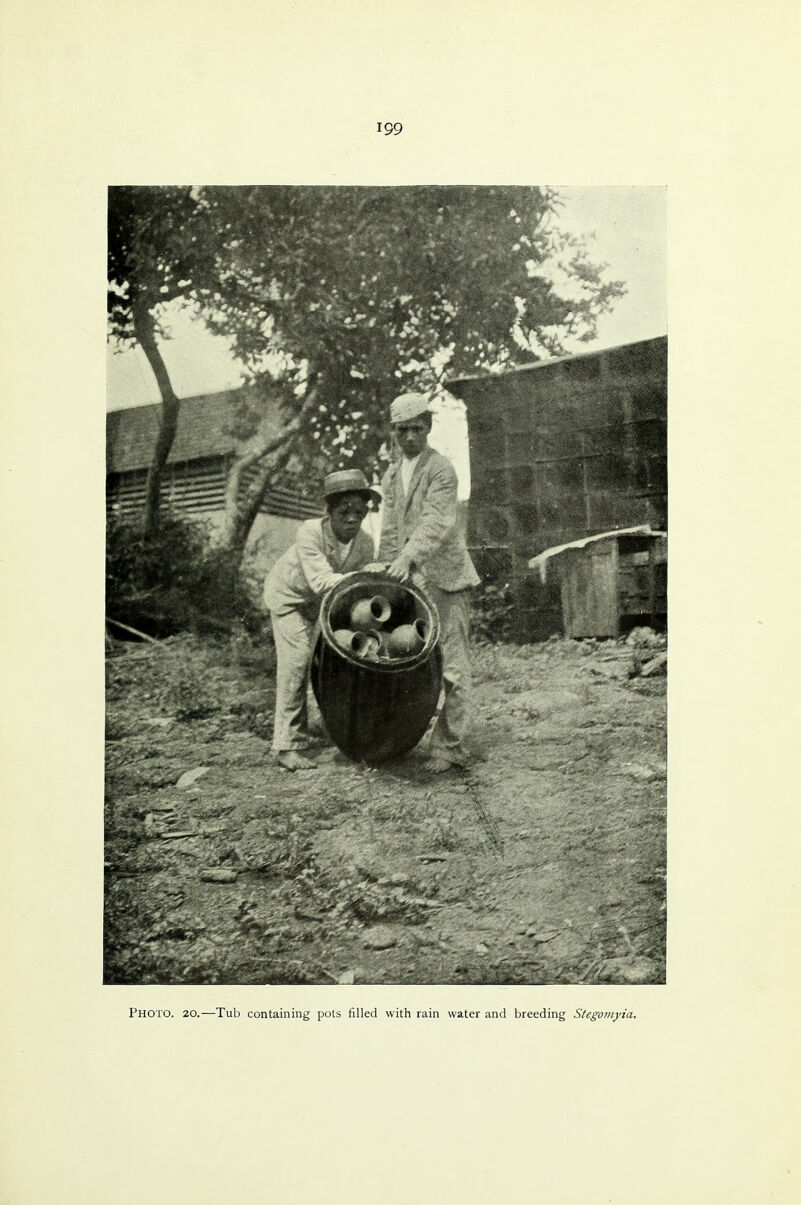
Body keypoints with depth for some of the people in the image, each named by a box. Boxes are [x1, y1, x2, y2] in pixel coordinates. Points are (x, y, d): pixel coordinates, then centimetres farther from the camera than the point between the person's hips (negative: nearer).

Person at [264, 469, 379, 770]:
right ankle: (287, 746, -12)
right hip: (290, 596, -5)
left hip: (326, 601, 5)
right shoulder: (310, 533, -36)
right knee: (296, 661, -16)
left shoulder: (365, 543, -22)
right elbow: (322, 581, -45)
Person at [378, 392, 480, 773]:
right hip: (407, 580, 6)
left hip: (443, 578, -6)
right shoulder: (391, 476, 18)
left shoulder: (441, 469, -5)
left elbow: (435, 523, -18)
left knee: (449, 664, -5)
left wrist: (409, 556, -31)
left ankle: (450, 745, 0)